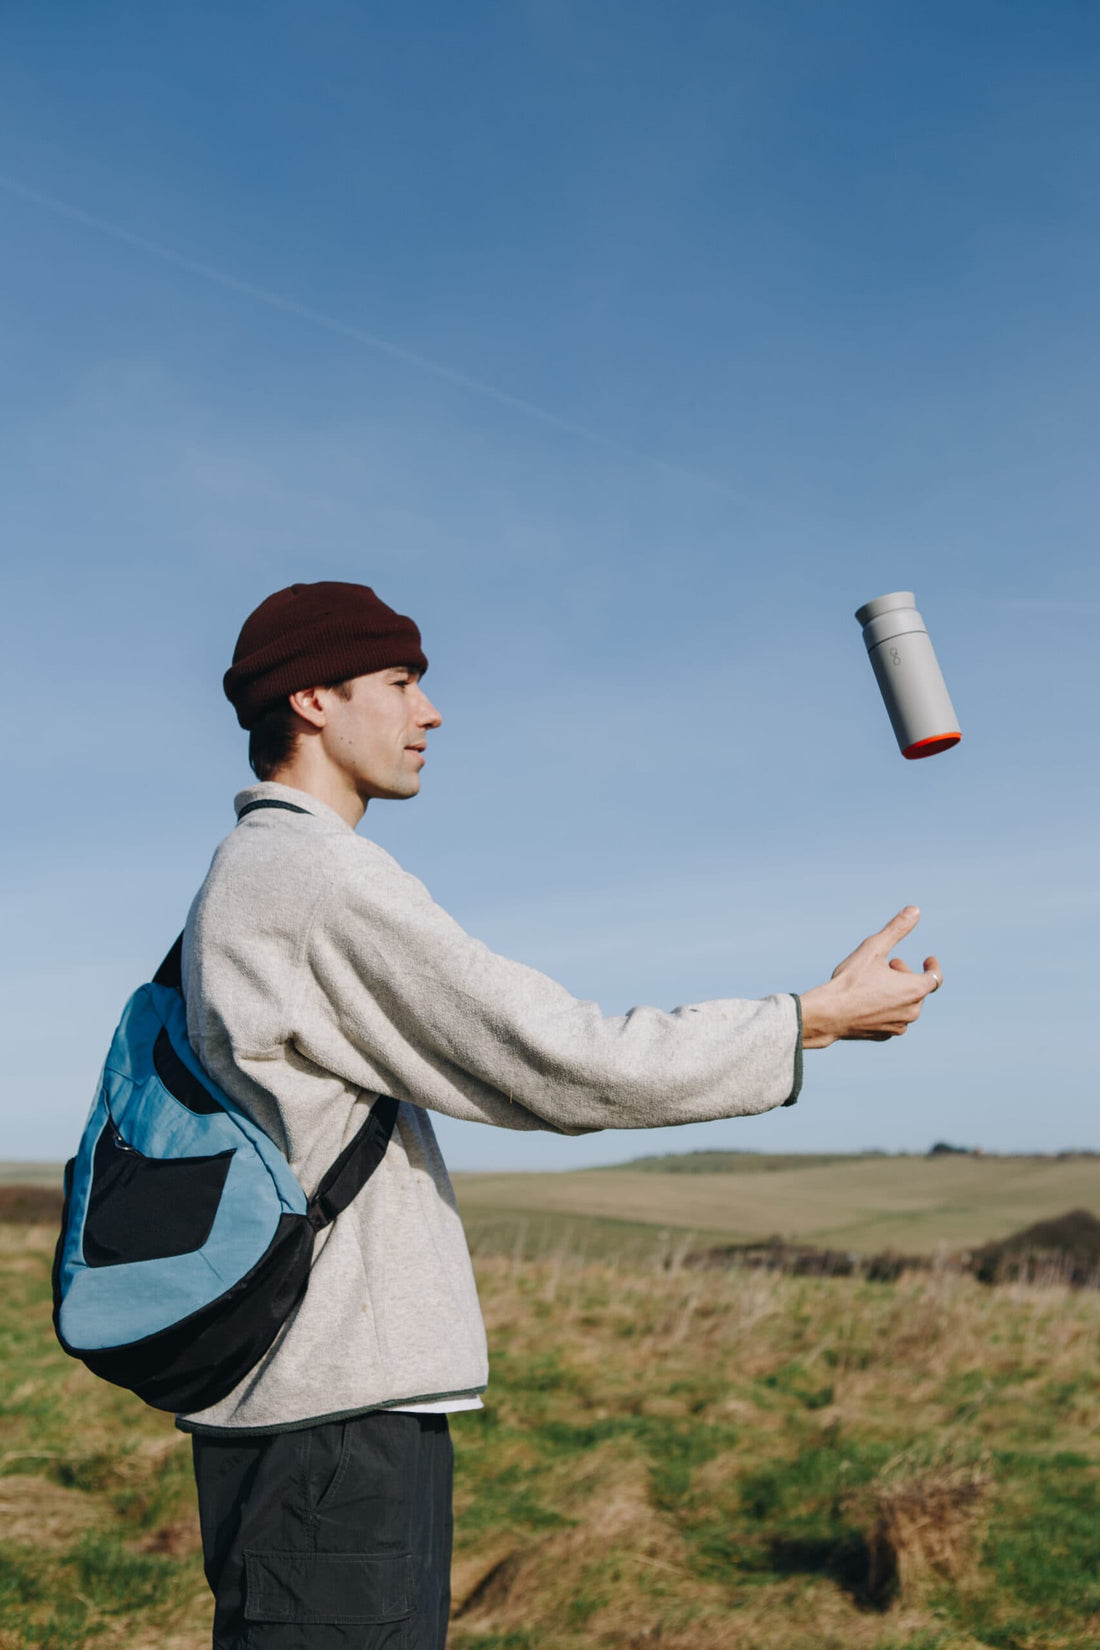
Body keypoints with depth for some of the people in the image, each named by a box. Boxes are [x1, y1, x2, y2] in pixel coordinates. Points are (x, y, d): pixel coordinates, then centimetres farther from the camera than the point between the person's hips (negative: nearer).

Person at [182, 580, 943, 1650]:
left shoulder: (240, 883, 18)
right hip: (337, 1403, -10)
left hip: (301, 1402, 10)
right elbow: (559, 1062, -17)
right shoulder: (318, 871, -15)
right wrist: (820, 1017, -8)